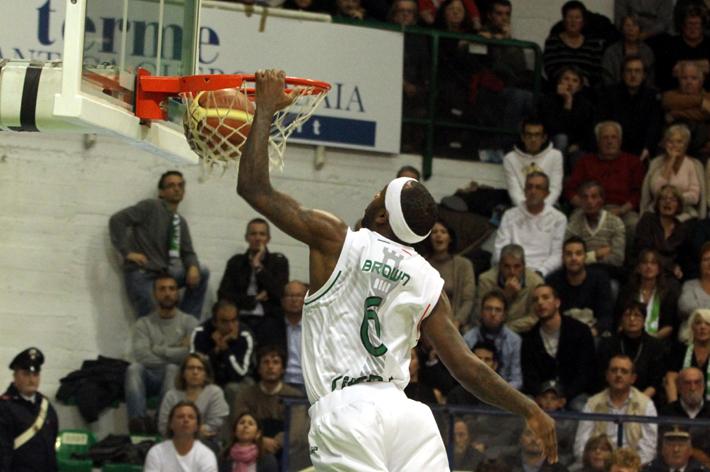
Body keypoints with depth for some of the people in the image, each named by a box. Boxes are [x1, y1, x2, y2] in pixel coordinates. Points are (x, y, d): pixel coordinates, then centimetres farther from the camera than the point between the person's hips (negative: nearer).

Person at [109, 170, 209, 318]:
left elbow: (187, 253, 15)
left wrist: (193, 267, -9)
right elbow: (117, 220, -14)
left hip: (164, 273, 7)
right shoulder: (150, 207, -8)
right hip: (141, 274, -7)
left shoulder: (181, 222, 13)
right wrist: (127, 252, -17)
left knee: (202, 273, -5)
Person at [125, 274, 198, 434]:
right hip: (150, 377, 1)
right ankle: (138, 419, -45)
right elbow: (142, 356, -7)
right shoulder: (144, 324, 11)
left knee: (172, 369, -35)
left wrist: (159, 350, -4)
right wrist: (175, 351, -5)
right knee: (134, 368, -30)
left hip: (178, 378, -1)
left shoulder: (189, 322, 8)